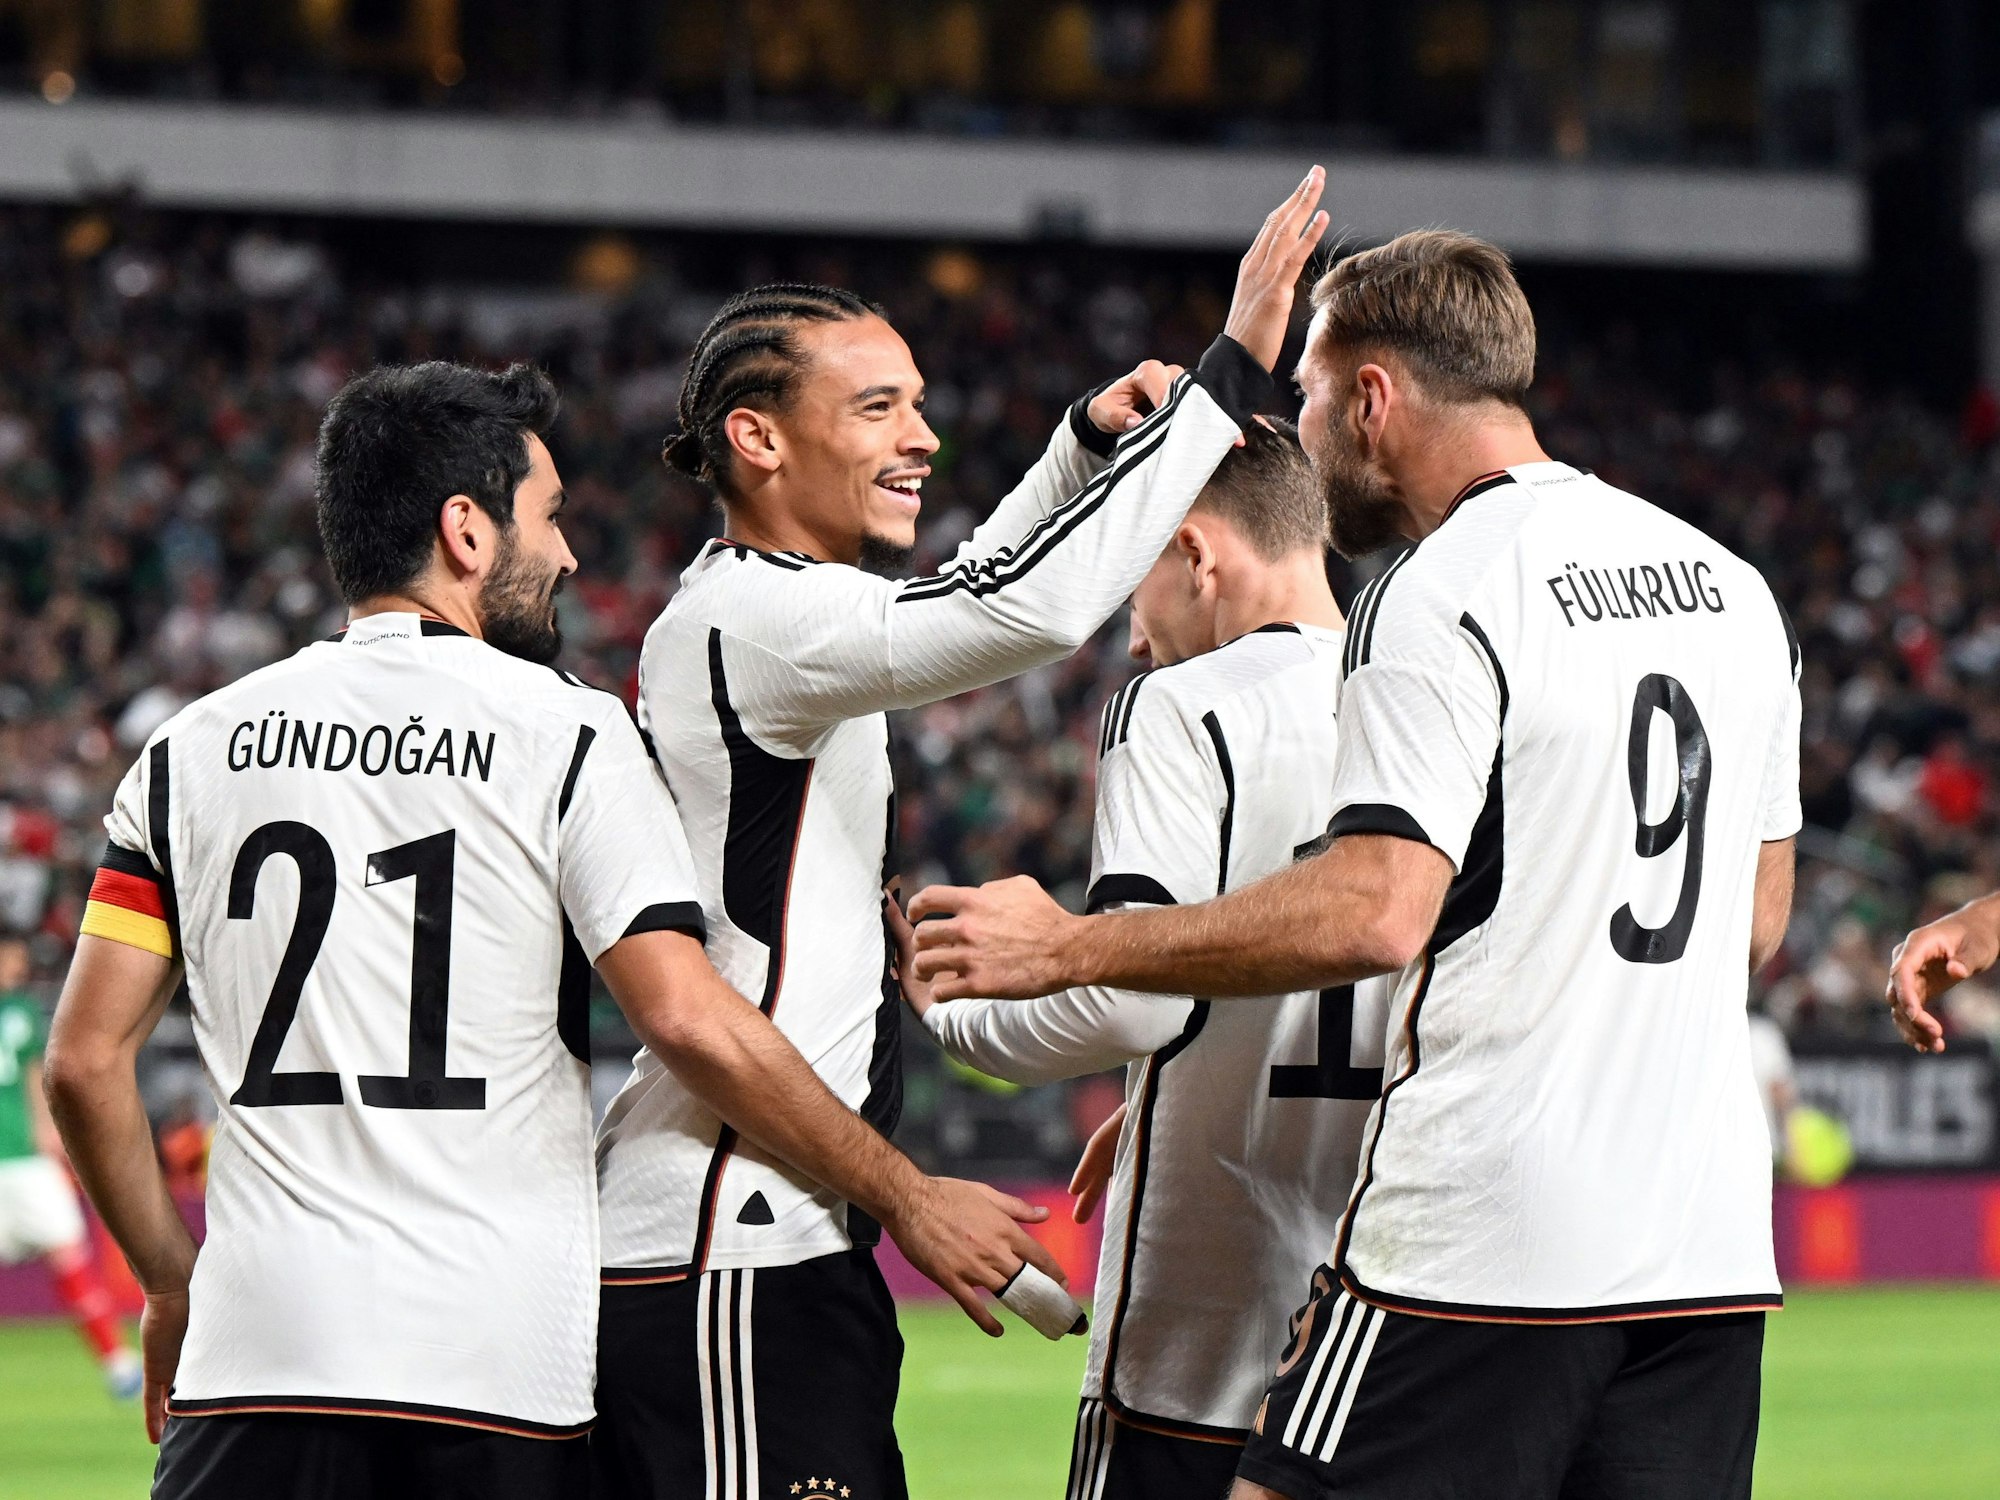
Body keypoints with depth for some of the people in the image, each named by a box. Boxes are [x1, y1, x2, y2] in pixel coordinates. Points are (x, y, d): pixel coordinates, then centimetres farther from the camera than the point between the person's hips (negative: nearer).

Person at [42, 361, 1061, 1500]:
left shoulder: (192, 752, 10)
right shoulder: (565, 735, 0)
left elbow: (87, 1059, 8)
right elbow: (689, 1017, -9)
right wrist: (905, 1196, 2)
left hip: (255, 1359, 3)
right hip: (495, 1366, -3)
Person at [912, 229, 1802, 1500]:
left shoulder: (1441, 598, -10)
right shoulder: (1734, 589, 15)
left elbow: (1374, 915, -19)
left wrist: (1069, 946, -12)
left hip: (1475, 1245, -7)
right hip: (1712, 1245, 7)